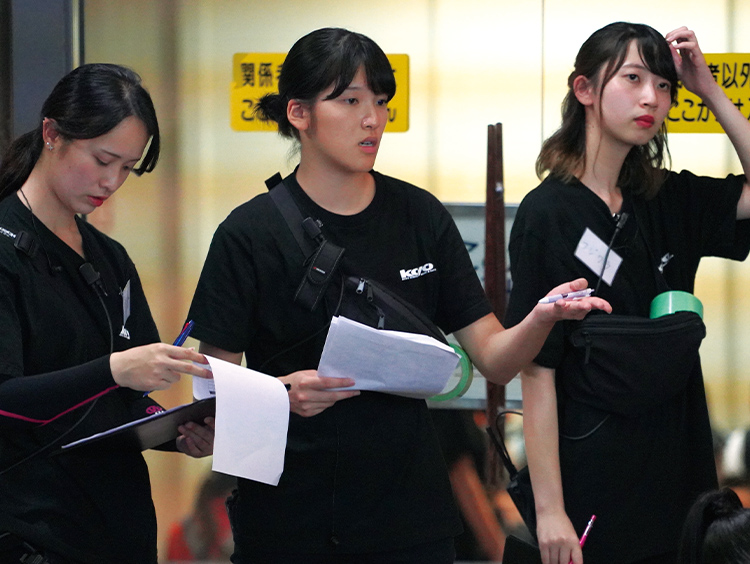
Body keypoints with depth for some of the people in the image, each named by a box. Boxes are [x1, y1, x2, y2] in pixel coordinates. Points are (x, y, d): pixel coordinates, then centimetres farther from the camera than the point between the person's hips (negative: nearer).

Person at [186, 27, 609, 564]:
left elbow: (495, 359, 2)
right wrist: (281, 395, -26)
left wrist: (542, 319, -19)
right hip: (289, 518, -3)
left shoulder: (420, 217, 4)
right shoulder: (250, 233, -6)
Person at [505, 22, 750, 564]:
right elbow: (537, 371, -14)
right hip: (591, 483, -6)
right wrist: (549, 510, -18)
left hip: (675, 473, 6)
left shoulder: (667, 203, 8)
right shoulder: (549, 214, -11)